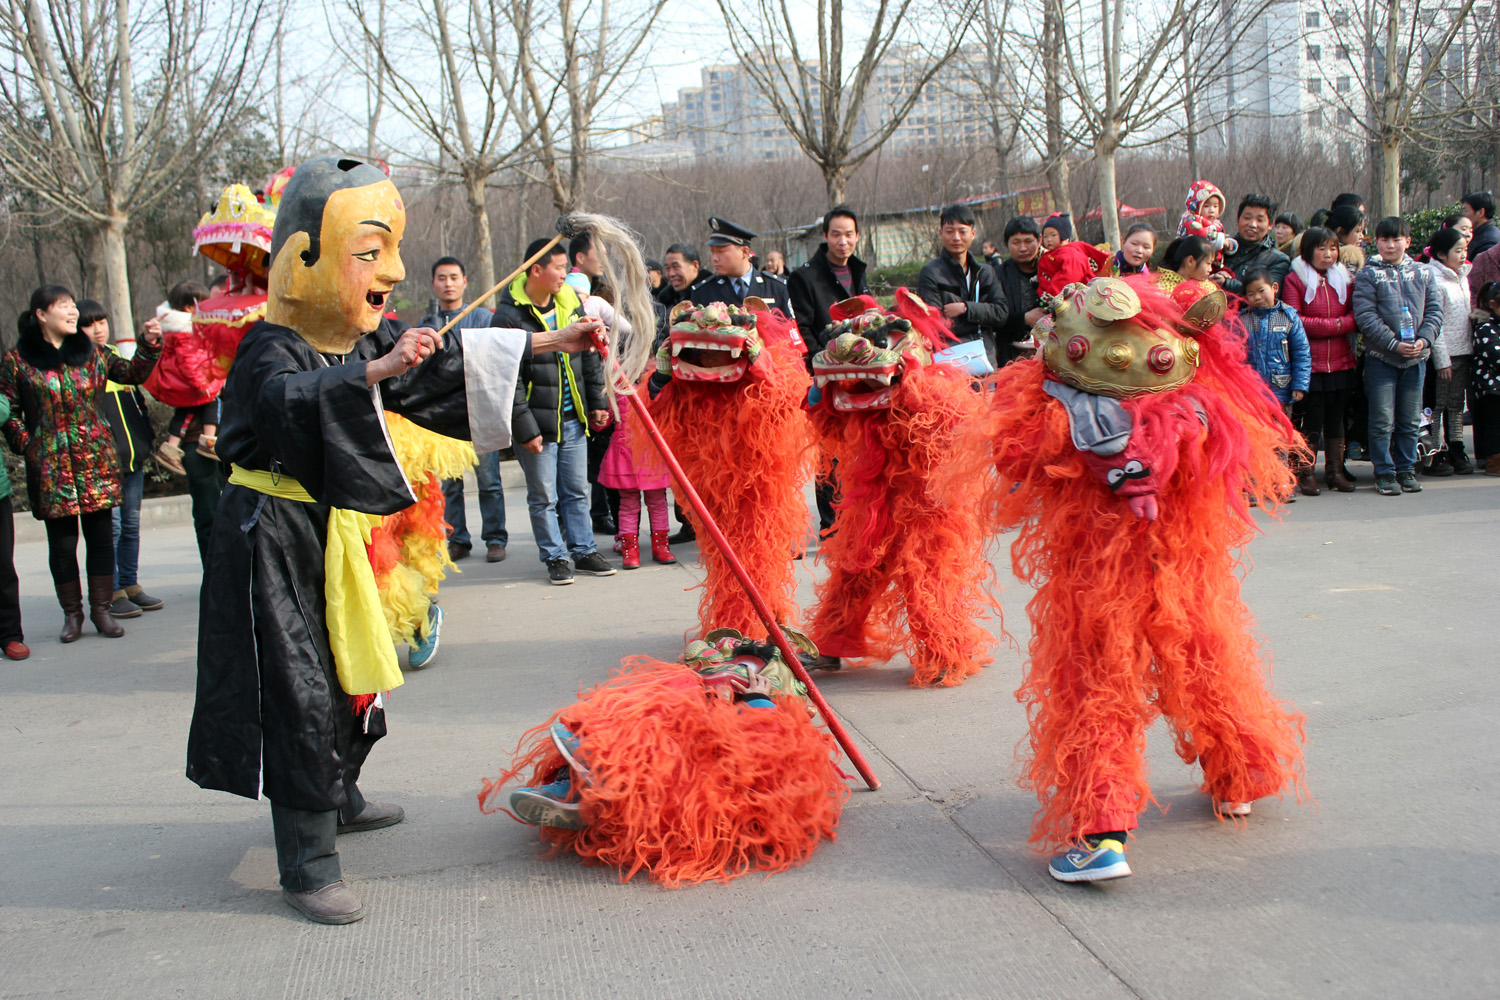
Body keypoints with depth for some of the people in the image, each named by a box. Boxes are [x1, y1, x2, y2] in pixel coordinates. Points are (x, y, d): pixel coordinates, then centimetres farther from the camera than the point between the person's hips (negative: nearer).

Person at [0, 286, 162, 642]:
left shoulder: (90, 353, 9)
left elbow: (132, 373, 12)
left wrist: (149, 344, -2)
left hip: (96, 460, 2)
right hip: (51, 466, -2)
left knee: (101, 536, 3)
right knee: (62, 541, 3)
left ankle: (101, 609, 14)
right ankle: (72, 613, 16)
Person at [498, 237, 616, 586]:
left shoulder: (571, 302, 7)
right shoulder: (509, 317, -13)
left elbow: (590, 357, 16)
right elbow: (509, 381, -14)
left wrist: (597, 402, 11)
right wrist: (526, 429, -15)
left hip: (573, 419, 5)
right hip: (538, 422, -5)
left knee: (577, 491, 13)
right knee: (543, 497, 4)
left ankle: (584, 551, 23)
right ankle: (555, 558, 17)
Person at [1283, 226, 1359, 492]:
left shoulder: (1346, 279, 13)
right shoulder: (1295, 280, -2)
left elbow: (1357, 317, 7)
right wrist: (1333, 324, -11)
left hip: (1341, 363, 4)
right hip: (1310, 365, -4)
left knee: (1337, 418, 9)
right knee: (1310, 419, -3)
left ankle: (1335, 470, 16)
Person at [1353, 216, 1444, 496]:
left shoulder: (1422, 274, 10)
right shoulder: (1368, 274, -1)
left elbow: (1434, 311, 8)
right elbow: (1365, 316, -10)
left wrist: (1423, 340, -10)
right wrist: (1395, 344, -16)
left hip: (1416, 357, 3)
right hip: (1381, 357, -3)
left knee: (1410, 420, 9)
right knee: (1383, 421, -2)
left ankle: (1406, 470, 20)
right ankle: (1385, 473, 7)